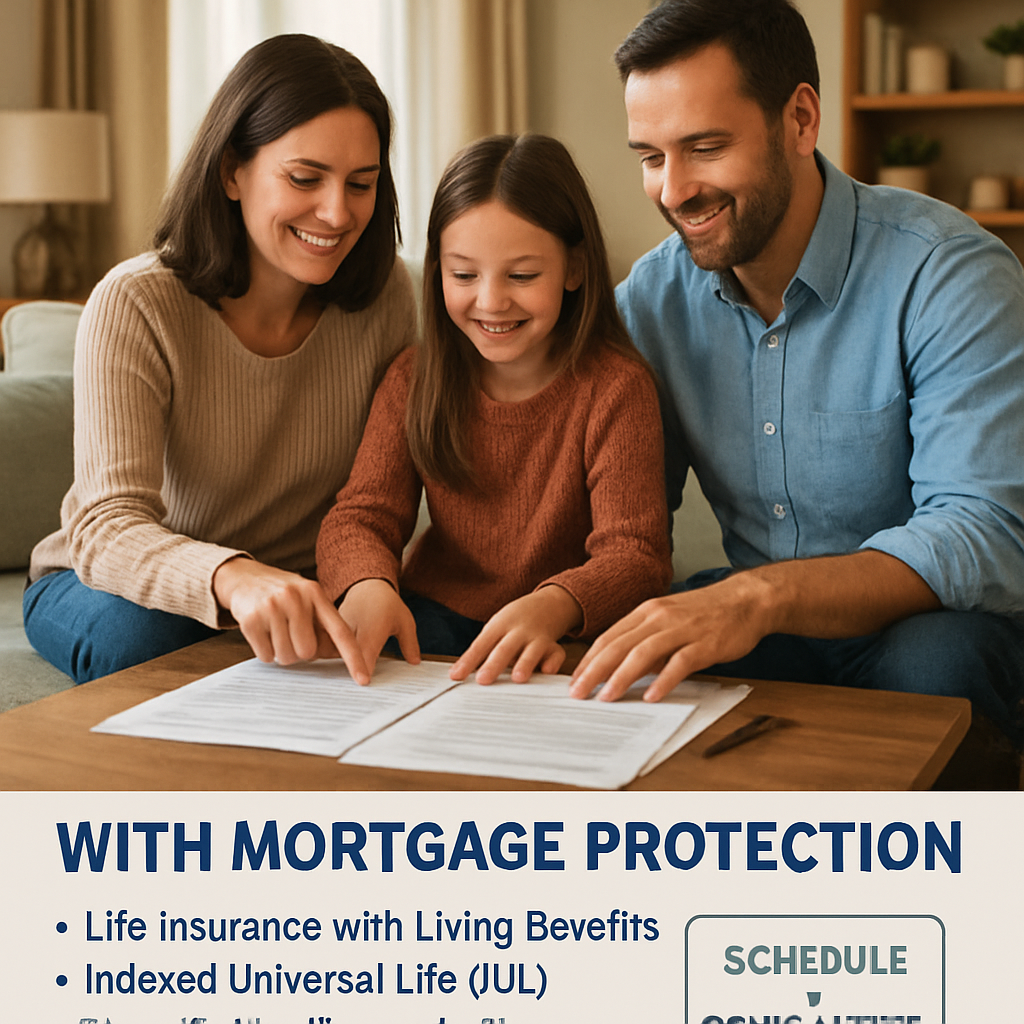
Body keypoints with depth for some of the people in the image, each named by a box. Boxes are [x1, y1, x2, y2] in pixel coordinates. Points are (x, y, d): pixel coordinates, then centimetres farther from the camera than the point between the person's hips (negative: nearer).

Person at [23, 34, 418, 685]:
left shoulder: (386, 294, -10)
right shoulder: (136, 305, -21)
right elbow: (108, 529, -33)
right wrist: (234, 578, -55)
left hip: (300, 588, 3)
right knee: (136, 631, -37)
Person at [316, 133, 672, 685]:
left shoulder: (615, 387, -10)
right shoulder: (414, 380, 2)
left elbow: (634, 553, -19)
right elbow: (362, 513, -5)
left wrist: (553, 607, -43)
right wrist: (369, 583, -31)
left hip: (564, 640, -2)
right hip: (434, 614, 3)